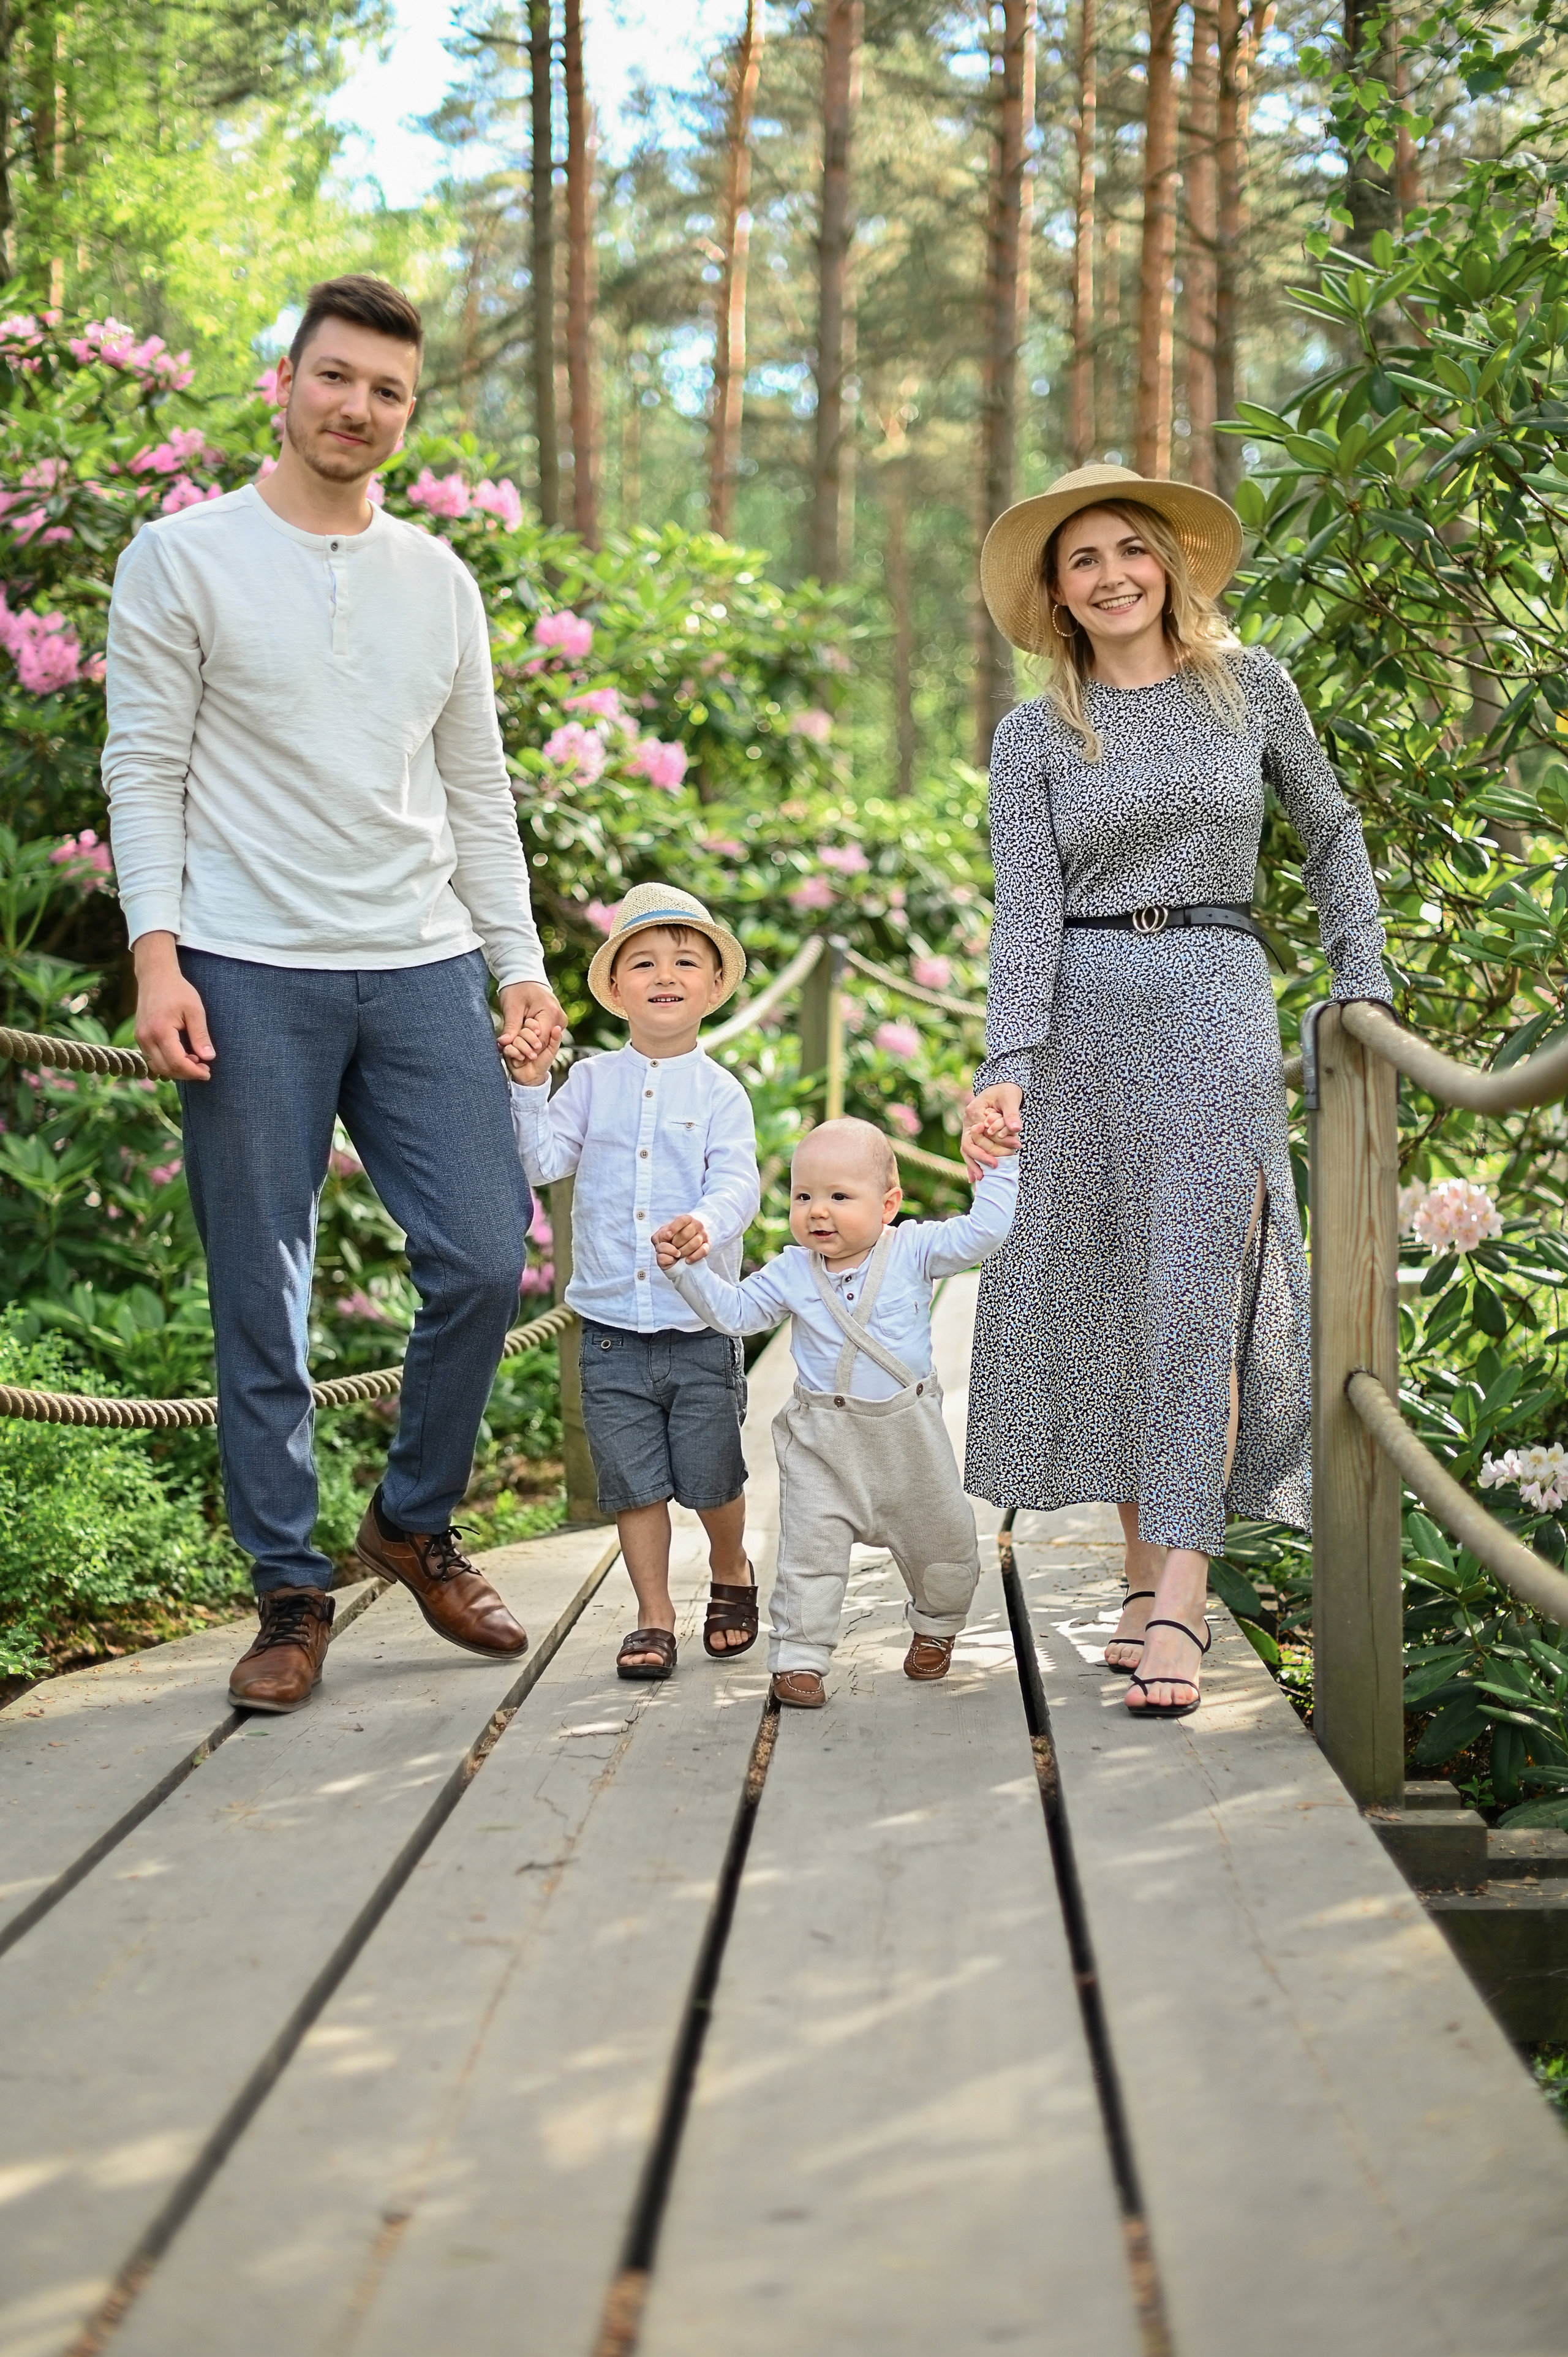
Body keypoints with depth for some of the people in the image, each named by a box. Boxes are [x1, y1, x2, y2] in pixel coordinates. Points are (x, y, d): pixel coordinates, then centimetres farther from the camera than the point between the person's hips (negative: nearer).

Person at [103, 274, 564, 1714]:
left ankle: (417, 1525, 21)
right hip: (249, 978, -4)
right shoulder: (184, 559, 2)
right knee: (262, 1300, 0)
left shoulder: (439, 582, 15)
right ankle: (292, 1593, 12)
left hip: (424, 972, 4)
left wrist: (521, 966, 9)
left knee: (486, 1260, -1)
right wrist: (157, 955, -13)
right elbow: (144, 772, -2)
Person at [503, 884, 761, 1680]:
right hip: (611, 1327, 2)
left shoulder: (719, 1091, -2)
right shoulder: (591, 1082, 5)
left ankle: (731, 1574, 36)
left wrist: (706, 1224, -34)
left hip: (701, 1325, -2)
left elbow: (738, 1181, -13)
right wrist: (528, 1087, -13)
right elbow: (541, 1161, -1)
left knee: (712, 1477, 7)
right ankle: (654, 1618, 18)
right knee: (634, 1483, 5)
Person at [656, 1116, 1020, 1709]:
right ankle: (798, 1657, 2)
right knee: (810, 1549, -5)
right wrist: (690, 1268, -7)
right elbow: (733, 1310, 4)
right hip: (822, 1441, 0)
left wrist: (1000, 1169, -15)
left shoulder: (913, 1251, -7)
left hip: (908, 1432, 0)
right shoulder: (791, 1272, -3)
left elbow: (980, 1233, -10)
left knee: (942, 1543, 14)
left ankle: (935, 1627, 40)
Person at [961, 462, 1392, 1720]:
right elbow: (1025, 909, -2)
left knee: (1196, 1292, -11)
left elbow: (1332, 831, 16)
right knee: (1099, 1299, 2)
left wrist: (1363, 989, 9)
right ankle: (1146, 1575, 12)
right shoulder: (1035, 735, 7)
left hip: (1215, 1010, -2)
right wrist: (1005, 1069, -14)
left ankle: (1181, 1602, -15)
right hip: (1078, 1017, 2)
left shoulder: (1251, 685, 7)